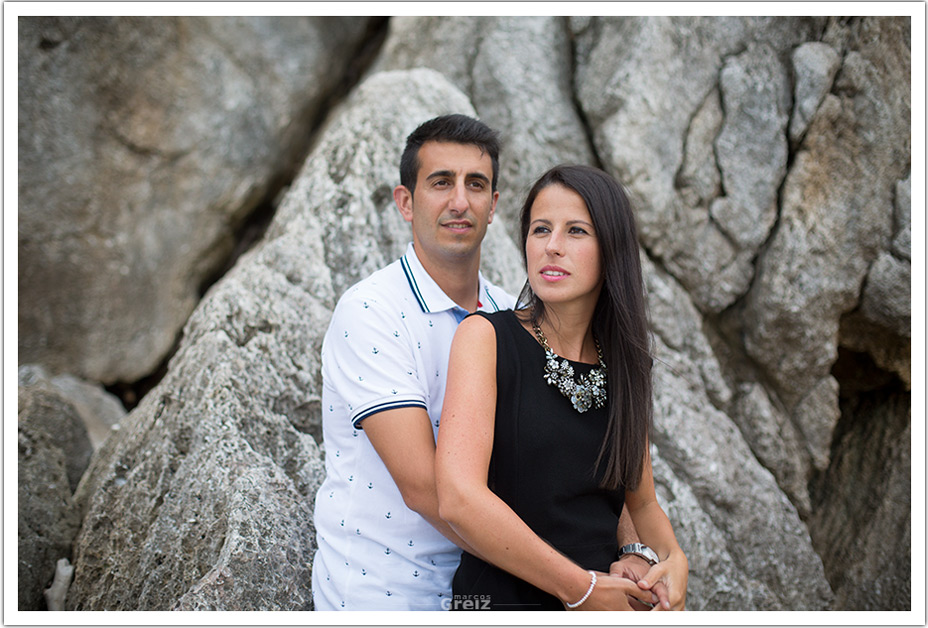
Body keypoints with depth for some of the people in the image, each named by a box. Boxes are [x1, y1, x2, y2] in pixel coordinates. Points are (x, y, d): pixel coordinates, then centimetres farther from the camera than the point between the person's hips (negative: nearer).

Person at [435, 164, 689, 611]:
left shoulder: (622, 366, 11)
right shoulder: (486, 336, -5)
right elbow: (458, 499, -17)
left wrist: (673, 558, 1)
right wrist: (582, 589, -12)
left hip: (608, 604, 4)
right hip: (504, 600, -4)